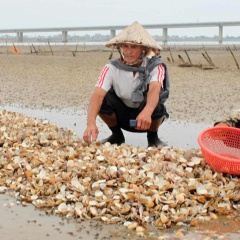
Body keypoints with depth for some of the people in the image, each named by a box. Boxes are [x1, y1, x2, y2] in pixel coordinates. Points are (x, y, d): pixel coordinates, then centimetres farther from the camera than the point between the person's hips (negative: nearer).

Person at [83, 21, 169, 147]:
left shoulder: (155, 67, -22)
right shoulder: (111, 68, -18)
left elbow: (155, 89, -42)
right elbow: (97, 94, -32)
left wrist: (147, 112, -64)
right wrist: (91, 123, -51)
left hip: (148, 117, -2)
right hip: (122, 115, 2)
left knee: (156, 100, -34)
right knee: (102, 99, -27)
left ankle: (153, 137, -3)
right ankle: (117, 136, 1)